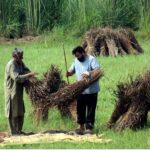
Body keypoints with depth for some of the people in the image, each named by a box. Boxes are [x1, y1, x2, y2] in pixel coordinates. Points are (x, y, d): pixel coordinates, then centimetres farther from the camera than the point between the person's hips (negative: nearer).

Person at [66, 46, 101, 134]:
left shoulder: (91, 59, -11)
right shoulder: (76, 61, 10)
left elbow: (98, 71, -23)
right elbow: (72, 70, 16)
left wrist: (89, 73, -41)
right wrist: (69, 73, -8)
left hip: (91, 90, -6)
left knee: (90, 110, -2)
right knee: (80, 109, 12)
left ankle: (89, 128, 3)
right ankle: (81, 126, 23)